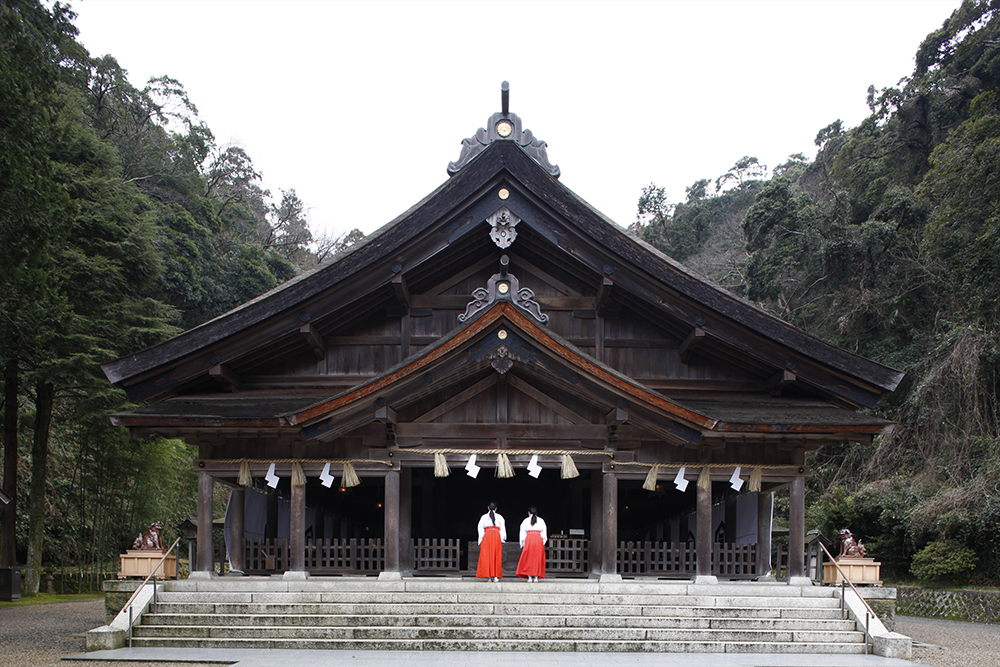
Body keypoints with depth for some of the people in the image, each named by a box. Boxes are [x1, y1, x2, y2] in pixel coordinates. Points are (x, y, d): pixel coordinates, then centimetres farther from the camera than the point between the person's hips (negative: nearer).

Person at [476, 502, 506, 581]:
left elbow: (481, 529, 7)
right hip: (497, 536, 0)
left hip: (487, 536, 0)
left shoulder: (484, 517, 12)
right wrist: (502, 539, 4)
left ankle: (489, 576, -6)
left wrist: (481, 540, 6)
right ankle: (496, 576, -5)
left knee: (486, 556, 0)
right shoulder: (500, 517, 12)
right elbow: (502, 529, 5)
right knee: (497, 556, 2)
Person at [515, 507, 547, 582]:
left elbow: (522, 533, 7)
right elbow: (544, 533, 8)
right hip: (538, 539, 1)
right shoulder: (541, 521, 12)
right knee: (537, 558, 5)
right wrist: (543, 542, 13)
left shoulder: (525, 521, 11)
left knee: (528, 559, 4)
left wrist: (522, 544, 10)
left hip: (528, 539, -1)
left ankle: (529, 577, -3)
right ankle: (536, 577, 0)